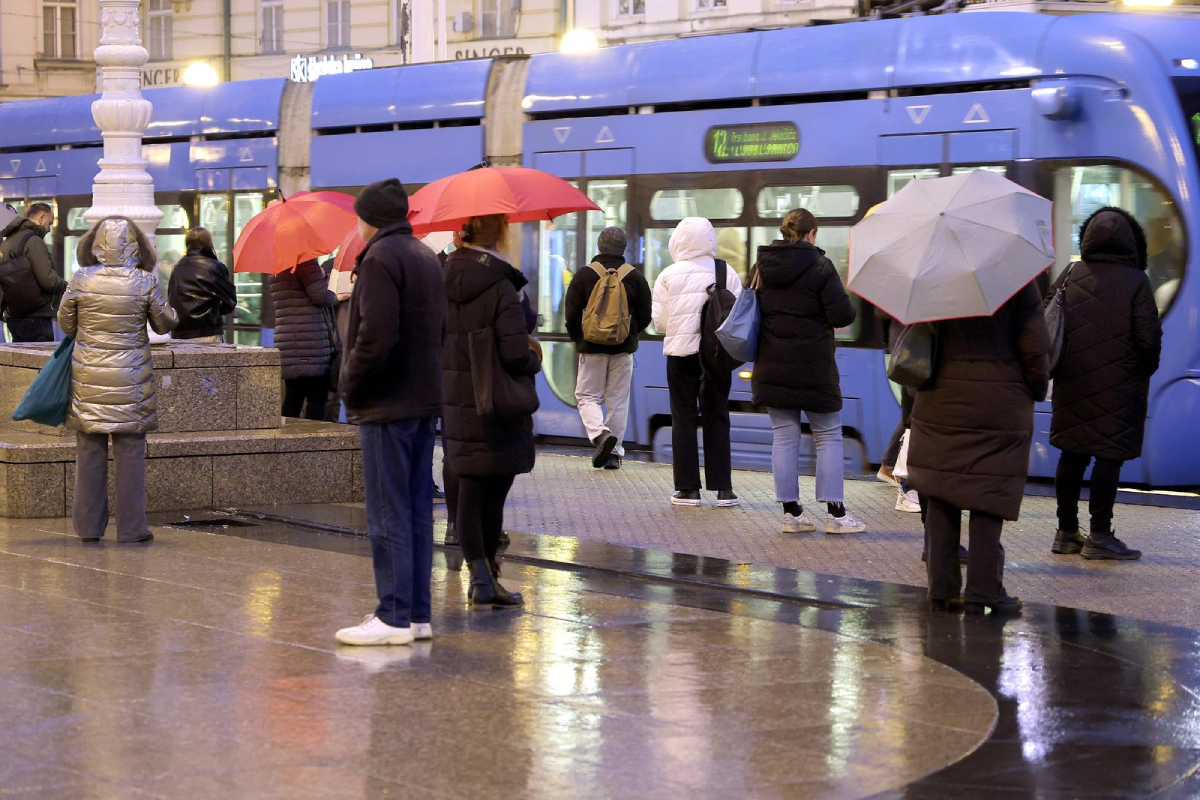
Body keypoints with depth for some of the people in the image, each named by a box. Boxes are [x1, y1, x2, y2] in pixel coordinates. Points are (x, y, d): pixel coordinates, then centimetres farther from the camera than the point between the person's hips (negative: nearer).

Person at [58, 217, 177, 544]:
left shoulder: (80, 280, -6)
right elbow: (165, 324, 3)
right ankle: (131, 527, 6)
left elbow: (65, 324, 6)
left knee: (89, 450, 9)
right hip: (131, 380, -1)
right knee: (130, 451, 5)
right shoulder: (144, 282, -9)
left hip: (88, 376, 1)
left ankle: (89, 526, 13)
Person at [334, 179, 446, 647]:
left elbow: (375, 336, -21)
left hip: (388, 404, -9)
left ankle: (394, 617, -4)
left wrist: (350, 383, -10)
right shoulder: (427, 257, 16)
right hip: (426, 400, 9)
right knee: (417, 511, 11)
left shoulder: (380, 258, -13)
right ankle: (418, 614, 15)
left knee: (388, 515, -6)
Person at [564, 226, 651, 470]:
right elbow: (645, 315, 4)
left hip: (592, 347, -2)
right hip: (624, 349, 2)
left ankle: (599, 434, -19)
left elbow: (572, 314, -5)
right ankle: (615, 452, 9)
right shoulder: (634, 277, -1)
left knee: (587, 396, 7)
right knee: (618, 400, 9)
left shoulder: (584, 275, -6)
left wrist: (578, 339, 12)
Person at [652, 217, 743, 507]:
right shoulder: (728, 274, -1)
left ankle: (688, 487, 5)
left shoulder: (669, 275, -4)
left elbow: (659, 320, -2)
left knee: (684, 418, 6)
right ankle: (723, 488, 7)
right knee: (716, 418, 8)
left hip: (681, 353, -1)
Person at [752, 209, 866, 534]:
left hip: (772, 367, 4)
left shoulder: (761, 267, 4)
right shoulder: (819, 266, -11)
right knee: (828, 437, 6)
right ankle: (835, 512, 4)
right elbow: (843, 315, -15)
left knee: (783, 437, 8)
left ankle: (791, 511, 8)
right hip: (813, 367, -4)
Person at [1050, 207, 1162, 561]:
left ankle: (1067, 532, 18)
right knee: (1110, 456, 0)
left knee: (1073, 454, 11)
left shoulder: (1071, 277, 3)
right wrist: (1146, 370, 7)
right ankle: (1099, 535, 1)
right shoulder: (1135, 280, -9)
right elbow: (1149, 337, -11)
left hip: (1072, 382, 5)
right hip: (1119, 384, -4)